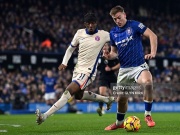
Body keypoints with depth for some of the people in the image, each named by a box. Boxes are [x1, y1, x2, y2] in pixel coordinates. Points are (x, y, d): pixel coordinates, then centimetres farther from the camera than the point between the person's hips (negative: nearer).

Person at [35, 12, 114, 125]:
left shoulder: (103, 35, -8)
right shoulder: (80, 33, 2)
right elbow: (71, 49, 14)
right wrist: (64, 63, 4)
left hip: (88, 71, -7)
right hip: (78, 69, 7)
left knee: (69, 91, -20)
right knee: (78, 95, 23)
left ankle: (45, 116, -25)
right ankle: (106, 99, 41)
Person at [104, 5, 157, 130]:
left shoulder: (134, 25, -7)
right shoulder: (113, 33, 7)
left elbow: (152, 35, -14)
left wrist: (153, 53, -26)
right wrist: (109, 56, -5)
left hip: (139, 66, -5)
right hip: (124, 69, 5)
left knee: (148, 82, -35)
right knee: (122, 98, 11)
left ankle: (148, 115, -21)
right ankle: (119, 122, 38)